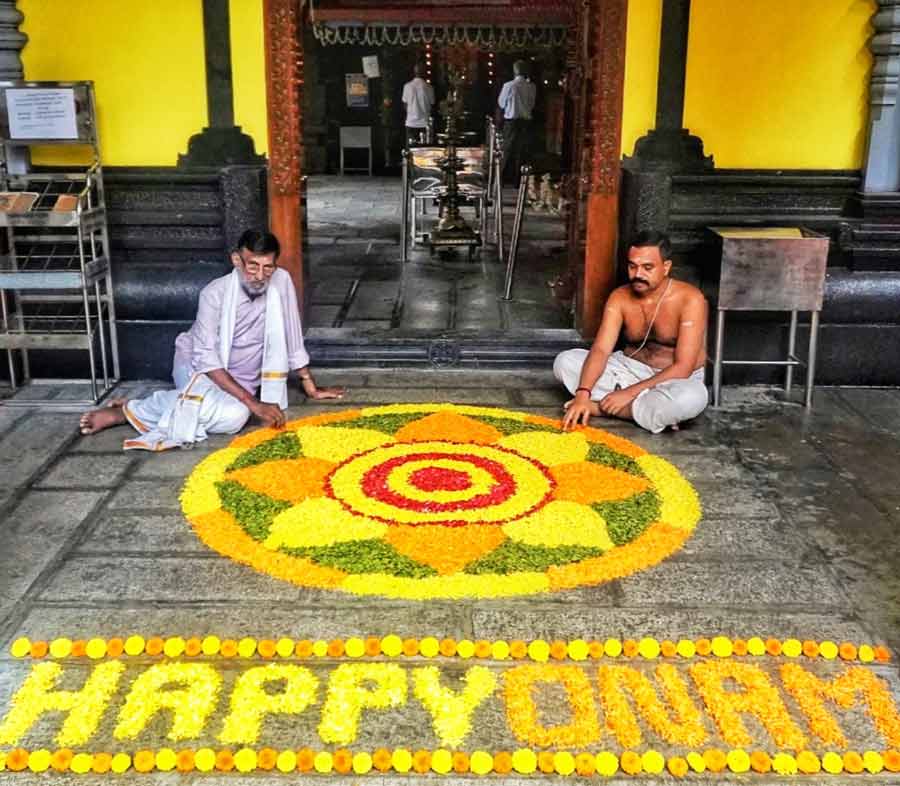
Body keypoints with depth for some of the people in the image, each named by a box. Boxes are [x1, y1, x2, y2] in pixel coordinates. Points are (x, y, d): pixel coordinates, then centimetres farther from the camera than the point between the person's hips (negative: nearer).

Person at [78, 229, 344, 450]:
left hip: (239, 381, 3)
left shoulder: (281, 281, -11)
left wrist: (311, 388, 6)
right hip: (196, 367, -3)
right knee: (235, 414, -36)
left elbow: (291, 339, 1)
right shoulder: (215, 293, -20)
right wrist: (255, 403, -32)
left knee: (235, 415, -33)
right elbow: (207, 359, -26)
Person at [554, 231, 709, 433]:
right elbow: (600, 350, -16)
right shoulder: (620, 298, -7)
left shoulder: (690, 299, -20)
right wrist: (582, 394, -34)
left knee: (693, 397, -40)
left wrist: (630, 393, -29)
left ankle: (598, 407, -23)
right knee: (565, 361, -14)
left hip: (674, 380, -4)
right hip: (631, 370, 4)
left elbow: (683, 368, -24)